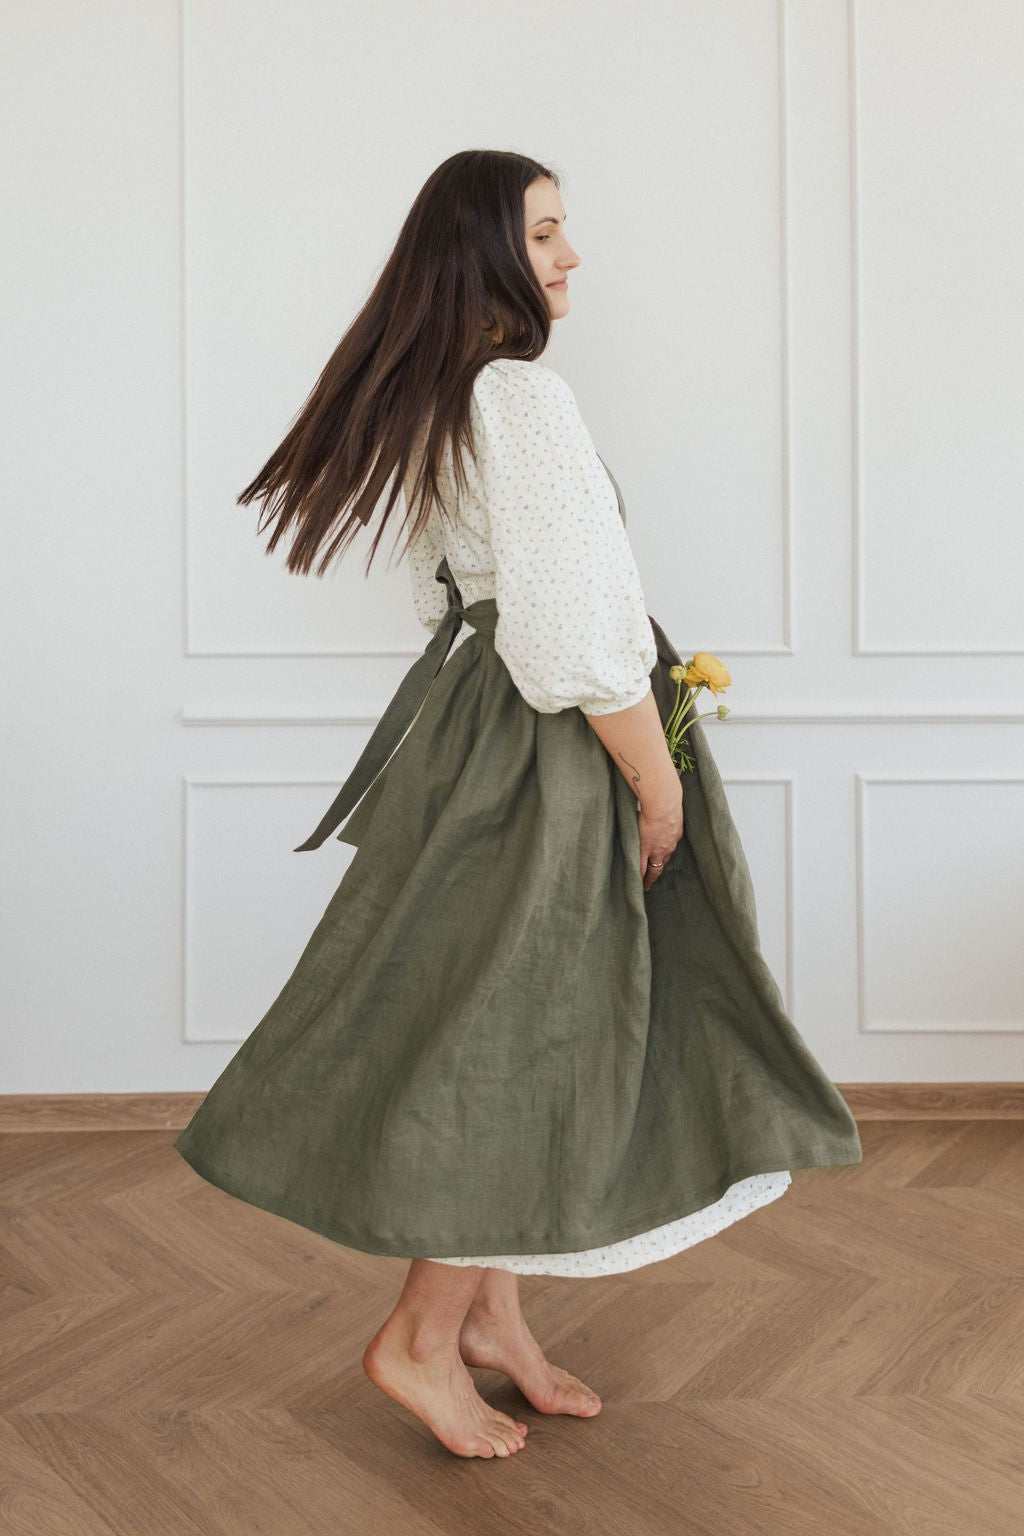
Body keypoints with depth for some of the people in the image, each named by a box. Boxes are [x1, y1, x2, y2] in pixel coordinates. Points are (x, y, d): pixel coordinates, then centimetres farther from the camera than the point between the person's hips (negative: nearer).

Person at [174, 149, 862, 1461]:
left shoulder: (428, 401, 12)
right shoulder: (524, 396, -19)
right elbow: (576, 631, -24)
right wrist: (660, 787, -15)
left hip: (475, 713, 10)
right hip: (550, 751, -10)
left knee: (497, 1026, 15)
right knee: (523, 1029, 1)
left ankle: (490, 1310, 27)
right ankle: (422, 1338, 15)